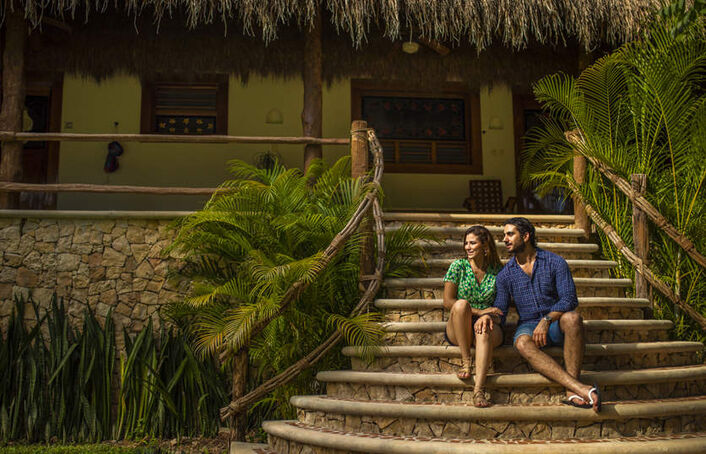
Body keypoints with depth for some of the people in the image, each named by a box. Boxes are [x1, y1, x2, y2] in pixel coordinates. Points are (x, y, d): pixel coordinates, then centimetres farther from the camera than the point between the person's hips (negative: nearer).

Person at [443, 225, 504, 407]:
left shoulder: (497, 270, 6)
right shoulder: (458, 266, 2)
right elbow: (447, 302, -4)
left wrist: (489, 317, -14)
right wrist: (479, 311, -14)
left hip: (488, 326, 0)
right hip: (458, 330, 0)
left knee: (484, 330, -37)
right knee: (461, 304, -33)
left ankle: (479, 388, -49)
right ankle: (465, 361, -26)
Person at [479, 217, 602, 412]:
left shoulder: (555, 262, 0)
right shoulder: (505, 274, 8)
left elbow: (569, 299, -9)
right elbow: (500, 310, 6)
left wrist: (547, 320, -25)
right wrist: (487, 315, -19)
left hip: (555, 323, -1)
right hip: (528, 325, 1)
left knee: (572, 318, -36)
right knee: (522, 343, -35)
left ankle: (572, 392, -38)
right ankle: (581, 388, -45)